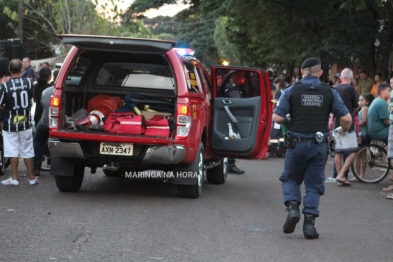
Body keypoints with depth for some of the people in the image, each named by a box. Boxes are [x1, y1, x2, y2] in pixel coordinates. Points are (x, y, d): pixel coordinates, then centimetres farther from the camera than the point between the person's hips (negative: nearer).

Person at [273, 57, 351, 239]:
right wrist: (344, 130, 18)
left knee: (290, 178, 19)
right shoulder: (330, 93, 0)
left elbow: (277, 117, -8)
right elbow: (346, 118, -3)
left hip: (297, 143, -1)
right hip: (319, 145, 1)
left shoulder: (291, 91, -3)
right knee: (314, 184, 10)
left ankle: (292, 207, -5)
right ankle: (309, 222, 3)